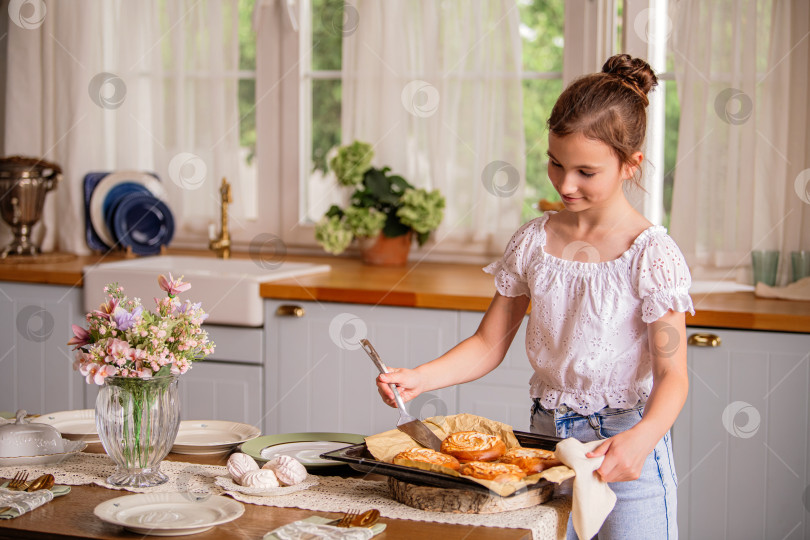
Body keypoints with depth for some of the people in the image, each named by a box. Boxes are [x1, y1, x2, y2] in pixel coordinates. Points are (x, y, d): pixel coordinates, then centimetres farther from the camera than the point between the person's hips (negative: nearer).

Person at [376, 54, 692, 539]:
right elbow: (490, 344, 5)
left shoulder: (652, 255, -13)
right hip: (546, 439, 4)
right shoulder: (533, 242, 1)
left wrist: (640, 440, -34)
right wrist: (419, 379, -11)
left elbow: (672, 375, -16)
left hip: (625, 448, -4)